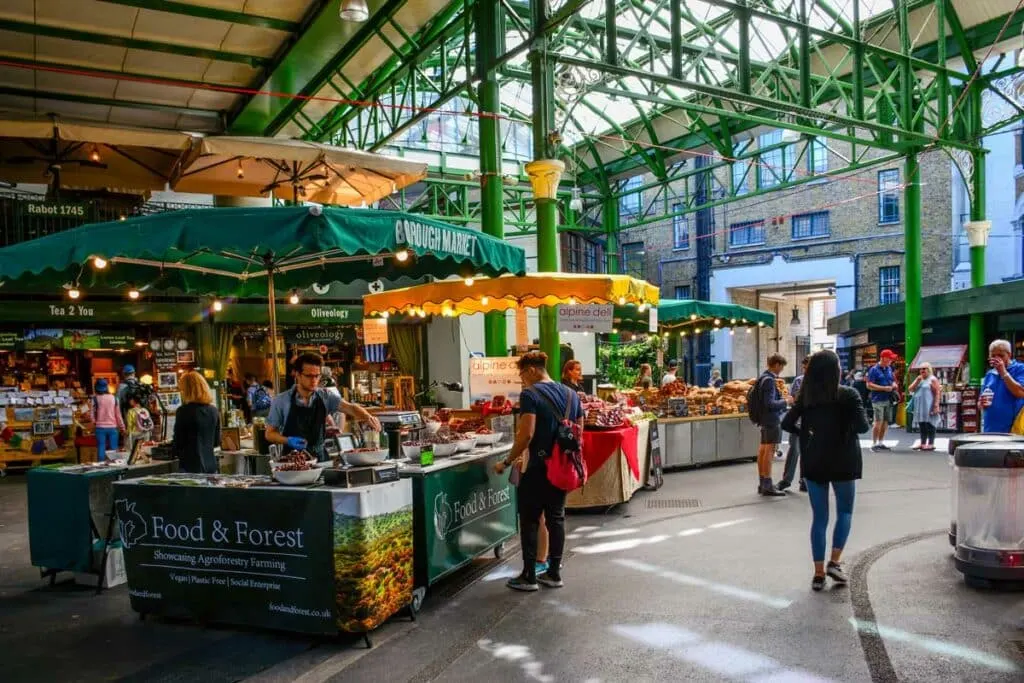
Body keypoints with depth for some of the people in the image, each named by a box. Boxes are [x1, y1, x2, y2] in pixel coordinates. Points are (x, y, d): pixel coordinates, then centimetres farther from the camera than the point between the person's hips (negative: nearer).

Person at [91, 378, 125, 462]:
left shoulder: (95, 399, -4)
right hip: (112, 427, 1)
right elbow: (118, 414, 5)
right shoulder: (113, 398, 1)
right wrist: (122, 427, 12)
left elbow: (93, 414, -3)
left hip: (100, 427, -1)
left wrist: (94, 422, 16)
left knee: (101, 449, 1)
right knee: (113, 449, 6)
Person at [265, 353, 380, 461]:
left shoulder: (325, 397, -1)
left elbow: (349, 407, -16)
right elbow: (270, 433, 1)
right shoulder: (281, 401, -5)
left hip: (320, 458, 2)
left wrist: (367, 417, -36)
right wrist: (288, 441, -18)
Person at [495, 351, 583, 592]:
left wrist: (507, 462, -12)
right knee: (556, 518, 14)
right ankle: (554, 573, 20)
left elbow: (526, 434, -20)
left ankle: (529, 576, 10)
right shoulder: (571, 394, 9)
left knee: (530, 520, 5)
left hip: (538, 468, -6)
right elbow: (579, 430, 12)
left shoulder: (530, 394, -13)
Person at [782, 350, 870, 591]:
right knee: (845, 512, 18)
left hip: (813, 463, 3)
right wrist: (846, 427, 3)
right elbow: (863, 426, -17)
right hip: (842, 461, -3)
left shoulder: (805, 396, 0)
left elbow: (787, 423, -3)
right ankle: (834, 562, 5)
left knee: (819, 517, 10)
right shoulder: (848, 394, -10)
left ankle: (818, 573, 10)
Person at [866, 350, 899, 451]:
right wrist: (884, 388, -16)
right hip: (878, 400, -7)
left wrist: (894, 385, 3)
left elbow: (893, 381, 27)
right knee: (878, 422, -9)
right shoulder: (874, 370, -7)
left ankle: (881, 443, 20)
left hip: (888, 400, 7)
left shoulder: (889, 369, 14)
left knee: (885, 422, 9)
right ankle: (874, 444, -1)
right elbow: (869, 385, -12)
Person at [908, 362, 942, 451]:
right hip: (920, 407, 7)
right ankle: (923, 443, 13)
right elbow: (910, 389, 10)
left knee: (929, 425, -5)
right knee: (922, 426, 9)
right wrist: (917, 381, -2)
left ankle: (931, 444, -2)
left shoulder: (932, 379, -4)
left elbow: (937, 393, -12)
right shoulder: (919, 379, 18)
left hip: (929, 407, -7)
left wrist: (936, 406, -20)